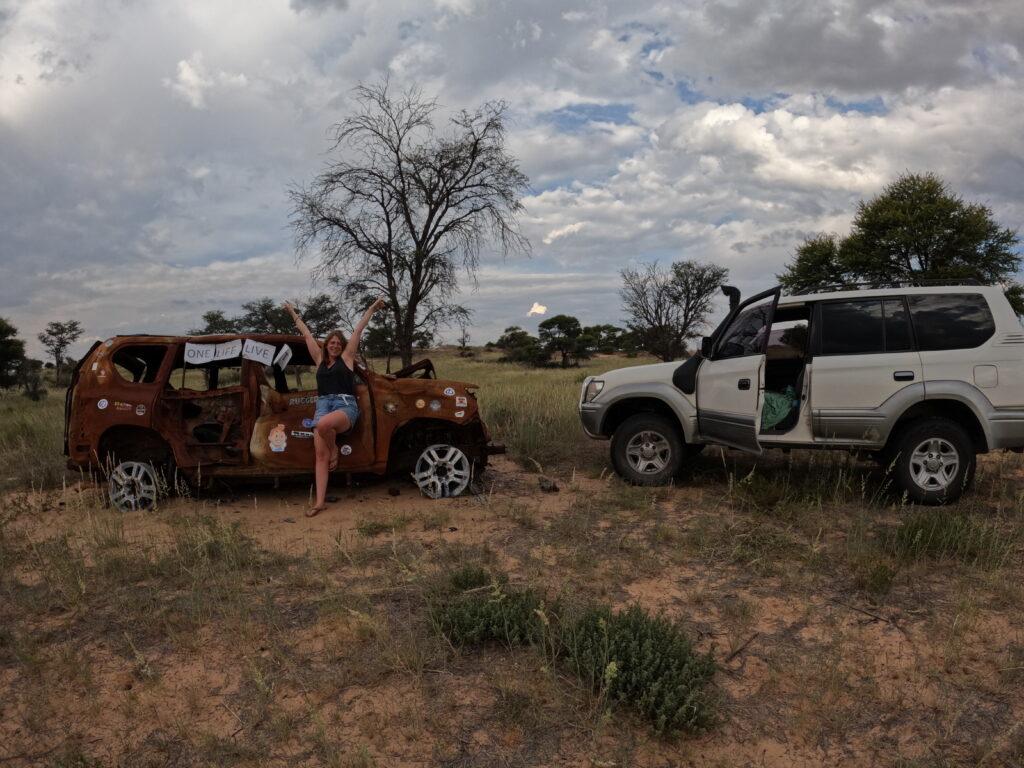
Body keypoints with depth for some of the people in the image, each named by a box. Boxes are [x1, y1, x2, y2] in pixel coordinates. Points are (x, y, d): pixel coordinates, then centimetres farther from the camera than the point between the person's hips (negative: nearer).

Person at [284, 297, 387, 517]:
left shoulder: (346, 358, 13)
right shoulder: (320, 360, 21)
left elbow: (358, 331, 14)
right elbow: (306, 334, 28)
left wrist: (372, 309, 15)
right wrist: (293, 314, 36)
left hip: (345, 405, -4)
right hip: (323, 404, 4)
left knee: (323, 424, -38)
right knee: (320, 455, -11)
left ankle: (335, 450, -5)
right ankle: (320, 502, -13)